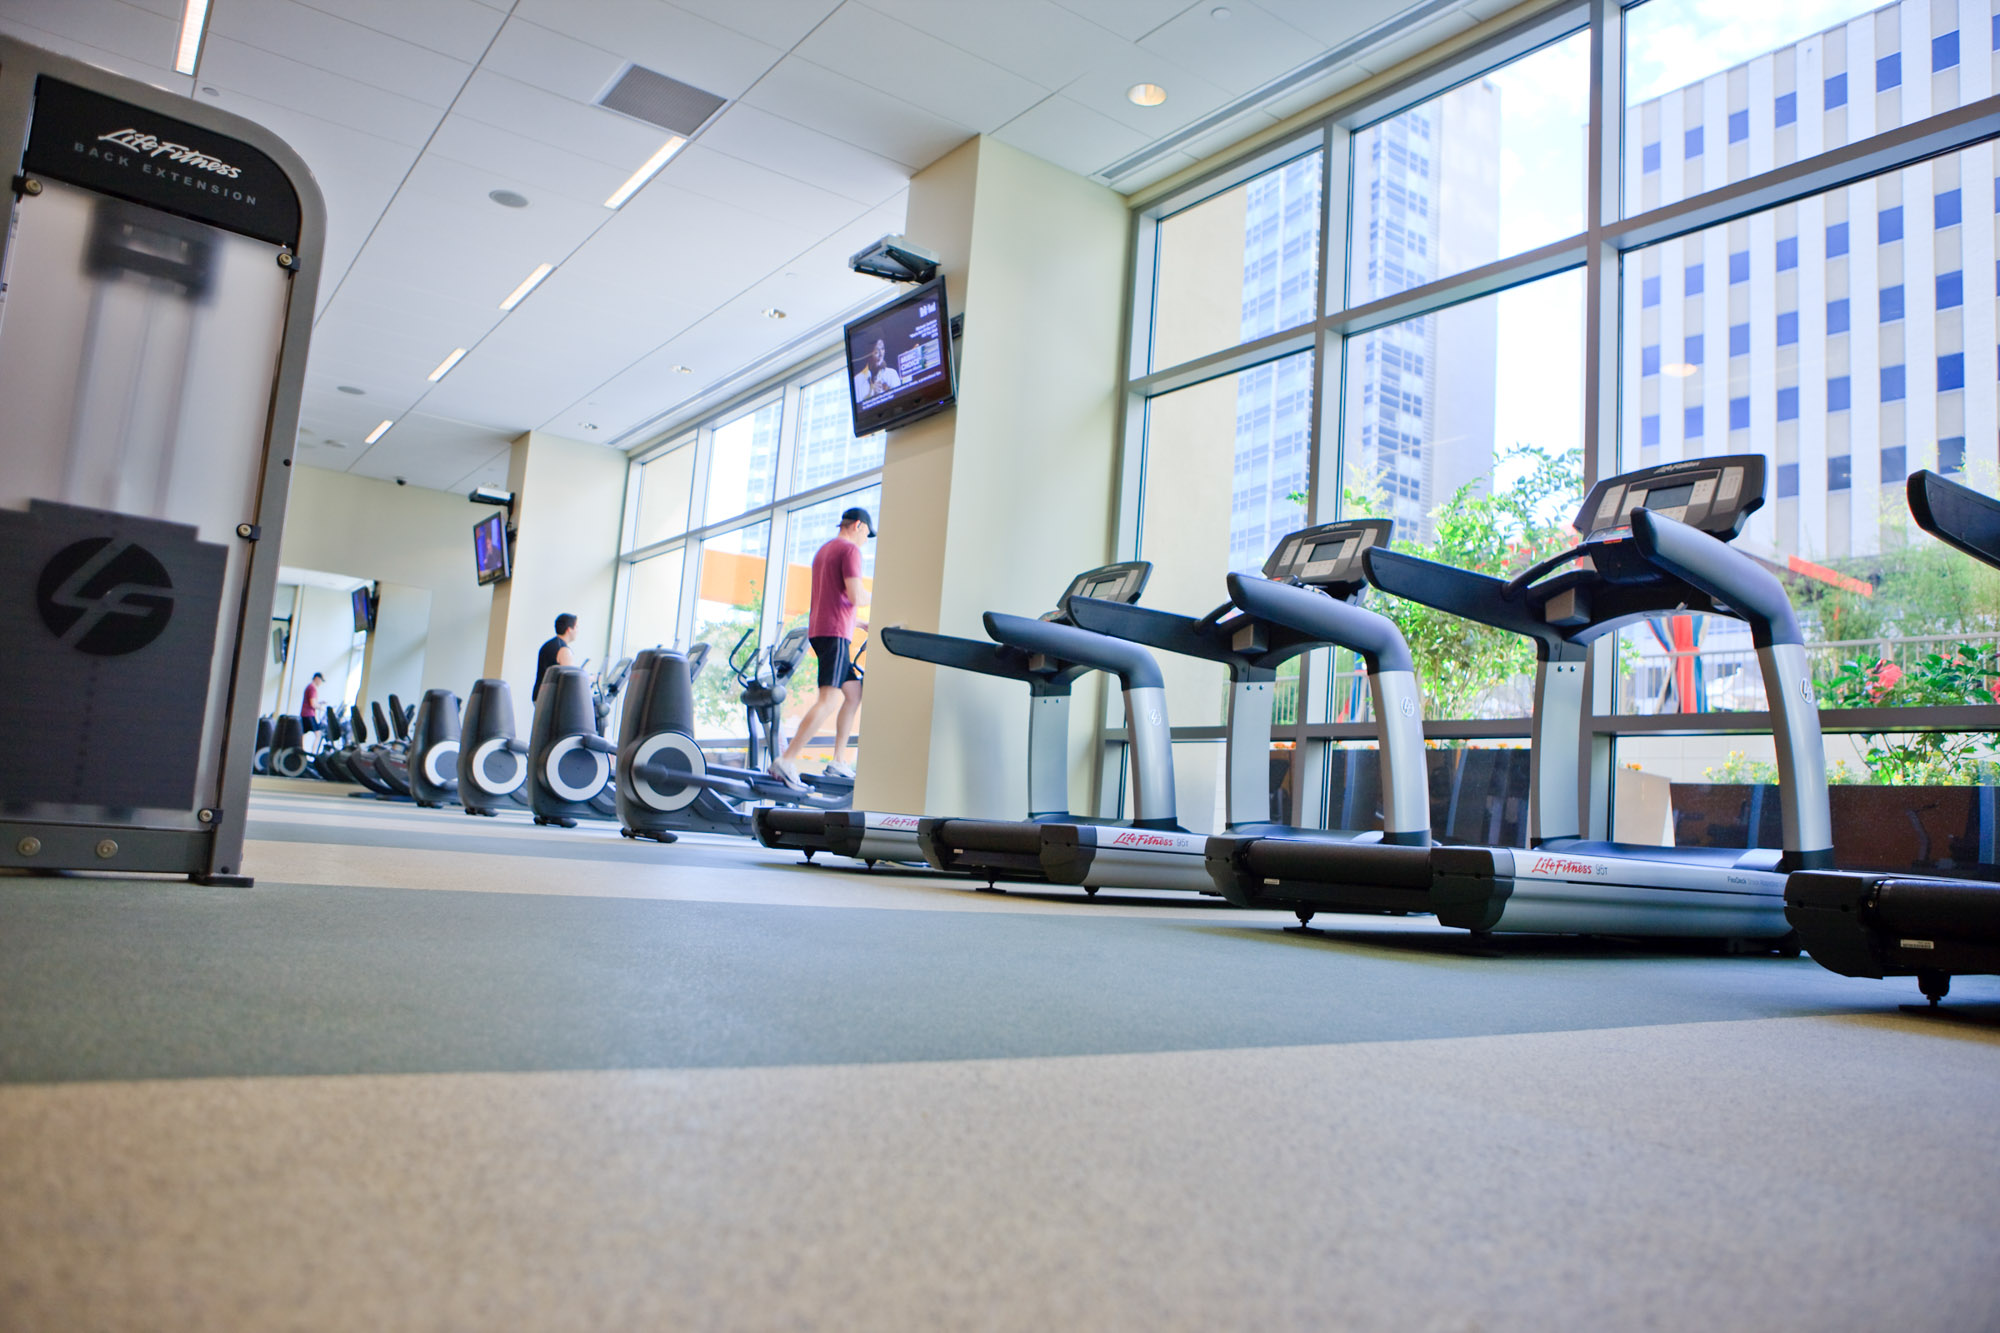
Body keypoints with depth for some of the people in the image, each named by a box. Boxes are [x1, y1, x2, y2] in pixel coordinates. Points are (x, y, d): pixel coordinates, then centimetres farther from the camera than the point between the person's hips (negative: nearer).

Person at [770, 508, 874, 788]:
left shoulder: (824, 550, 24)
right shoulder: (850, 550, -7)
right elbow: (855, 596, -17)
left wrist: (858, 623, 28)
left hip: (819, 630, 10)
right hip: (835, 632, -10)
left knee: (854, 693, 14)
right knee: (829, 700, -15)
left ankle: (838, 762, 11)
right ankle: (787, 760, -22)